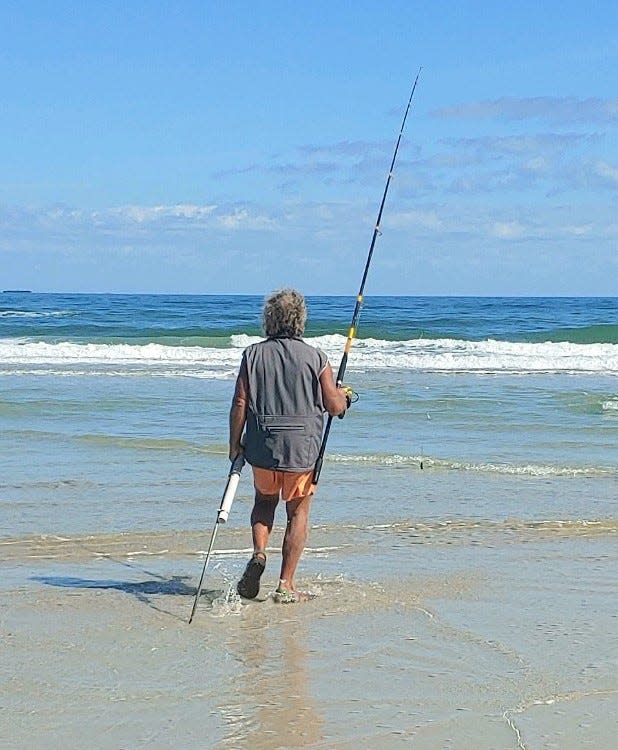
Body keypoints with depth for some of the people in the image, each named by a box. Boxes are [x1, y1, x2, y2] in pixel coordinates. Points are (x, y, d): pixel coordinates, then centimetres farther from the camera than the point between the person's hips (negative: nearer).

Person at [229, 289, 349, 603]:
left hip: (261, 448, 2)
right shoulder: (315, 358, -5)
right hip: (302, 450, -2)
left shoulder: (253, 355, -1)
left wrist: (235, 445, 5)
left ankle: (259, 553, 2)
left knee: (264, 500, 25)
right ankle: (286, 586, 8)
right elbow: (335, 407, -4)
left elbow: (240, 404, -4)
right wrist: (343, 394, 19)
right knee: (298, 513, 10)